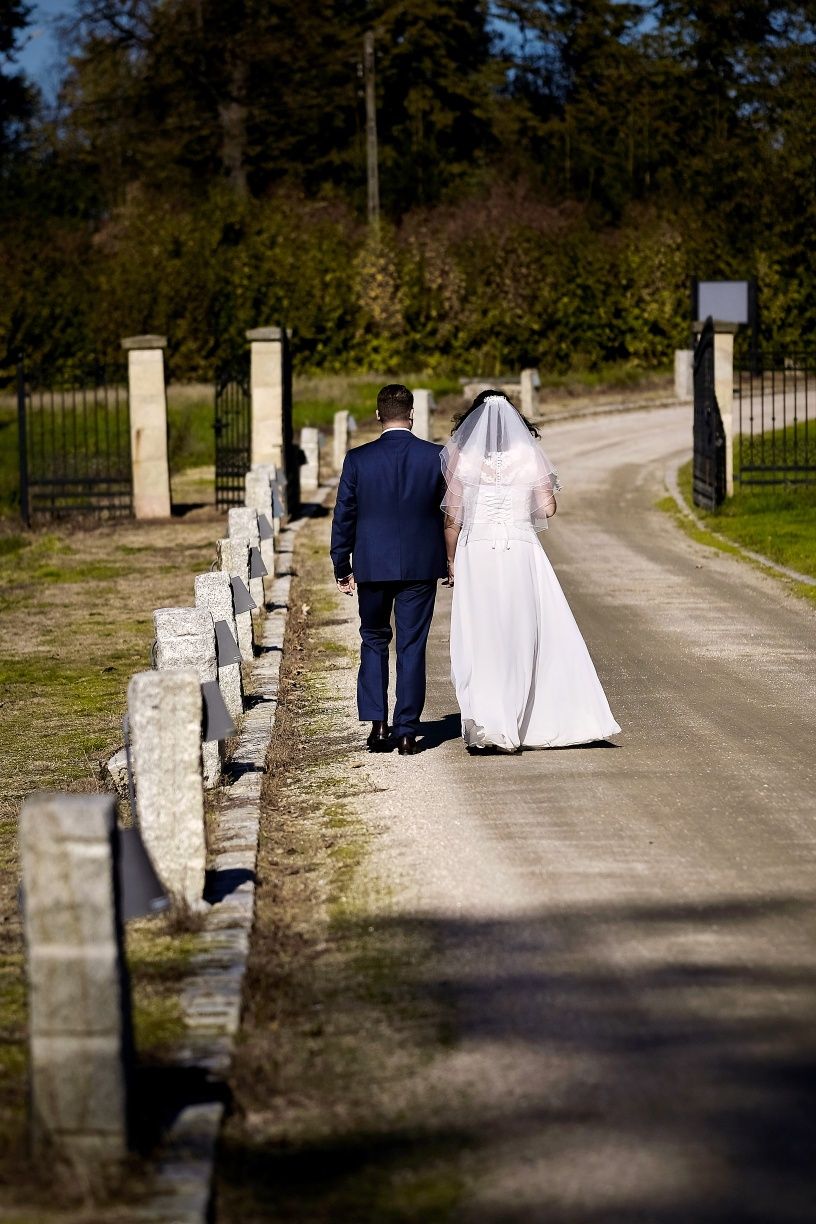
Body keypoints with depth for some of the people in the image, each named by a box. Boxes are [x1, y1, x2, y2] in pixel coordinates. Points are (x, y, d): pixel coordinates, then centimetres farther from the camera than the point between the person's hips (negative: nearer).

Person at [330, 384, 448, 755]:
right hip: (421, 567, 0)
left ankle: (377, 723, 5)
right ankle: (406, 732, 6)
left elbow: (343, 517, -2)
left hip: (371, 566, 0)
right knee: (411, 647, 6)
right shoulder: (436, 457, -5)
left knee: (374, 642, 16)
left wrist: (342, 568, 7)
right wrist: (454, 562, 13)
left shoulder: (357, 459, -6)